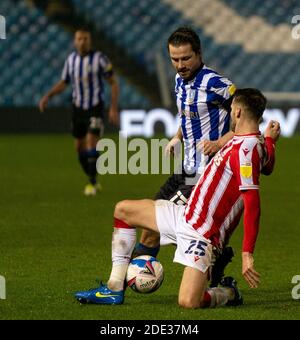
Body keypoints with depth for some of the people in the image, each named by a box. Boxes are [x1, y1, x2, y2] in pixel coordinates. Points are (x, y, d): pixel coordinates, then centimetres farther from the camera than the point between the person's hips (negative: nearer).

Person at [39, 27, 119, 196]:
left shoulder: (100, 58, -11)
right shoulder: (71, 60, 3)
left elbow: (114, 83, -7)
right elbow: (63, 83, 14)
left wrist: (114, 108, -14)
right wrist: (48, 96, -2)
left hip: (96, 108, -5)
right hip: (78, 108, 5)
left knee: (91, 143, -18)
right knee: (80, 146, 9)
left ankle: (92, 184, -11)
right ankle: (94, 181, 27)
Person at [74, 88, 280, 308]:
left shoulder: (246, 148, -23)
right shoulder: (260, 146, 6)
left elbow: (253, 205, -28)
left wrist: (247, 255, -31)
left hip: (201, 234, -10)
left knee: (188, 302, -25)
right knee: (123, 210, 15)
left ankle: (228, 293, 11)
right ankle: (114, 290, 16)